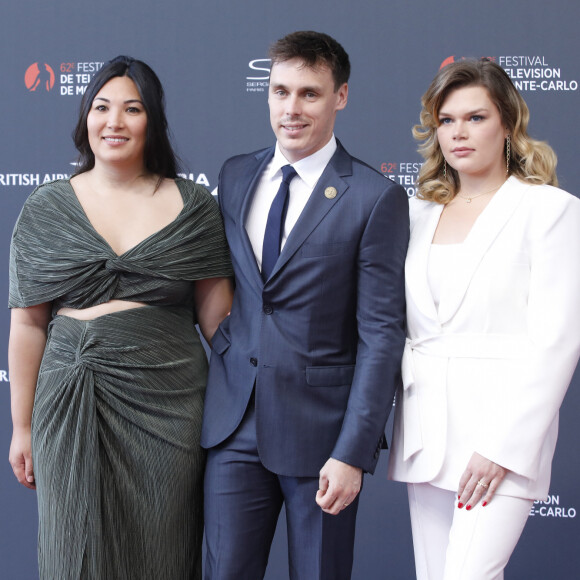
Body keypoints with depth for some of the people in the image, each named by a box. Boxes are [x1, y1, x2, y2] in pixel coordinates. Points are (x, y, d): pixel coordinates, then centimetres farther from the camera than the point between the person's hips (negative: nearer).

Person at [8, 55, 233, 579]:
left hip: (169, 407, 0)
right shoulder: (45, 209, 4)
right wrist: (22, 427, 5)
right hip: (72, 412, 1)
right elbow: (28, 324, 5)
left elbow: (218, 315, 3)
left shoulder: (193, 207, 2)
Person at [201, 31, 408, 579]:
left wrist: (353, 452, -15)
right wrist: (225, 349, 7)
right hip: (234, 419, 4)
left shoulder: (376, 198, -8)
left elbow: (382, 332, -11)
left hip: (320, 426, -4)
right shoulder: (235, 175, 9)